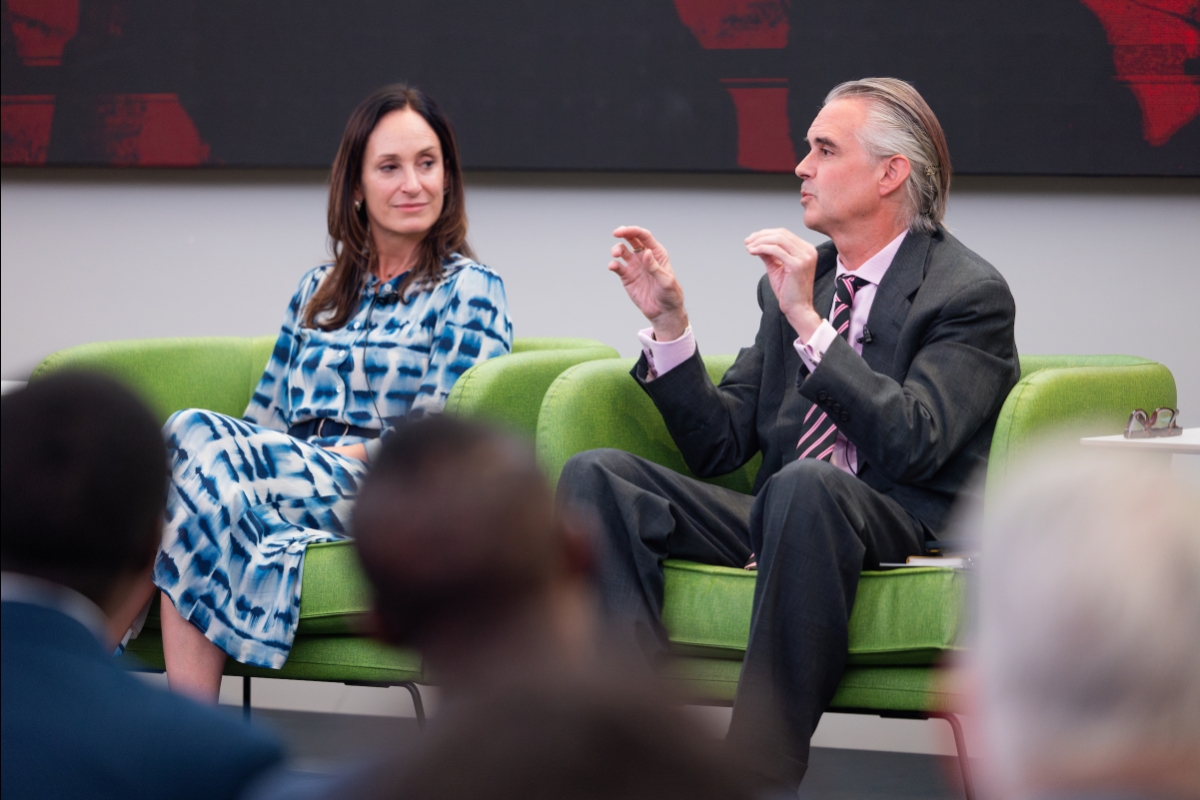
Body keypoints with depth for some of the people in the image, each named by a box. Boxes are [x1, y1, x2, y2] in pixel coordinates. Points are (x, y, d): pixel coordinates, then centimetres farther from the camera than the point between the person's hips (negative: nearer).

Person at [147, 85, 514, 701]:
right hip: (293, 477, 5)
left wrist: (348, 455, -14)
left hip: (379, 494, -5)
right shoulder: (317, 292, 27)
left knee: (193, 435, -29)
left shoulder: (467, 290, 9)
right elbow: (266, 416, 19)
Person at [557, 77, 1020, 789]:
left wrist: (809, 322, -19)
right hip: (781, 518, 6)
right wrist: (670, 323, 3)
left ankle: (764, 767, -37)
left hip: (905, 534, -6)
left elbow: (914, 444, -18)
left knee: (806, 485, -40)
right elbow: (718, 445, 16)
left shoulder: (970, 293, -2)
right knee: (596, 475, -16)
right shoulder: (795, 278, 18)